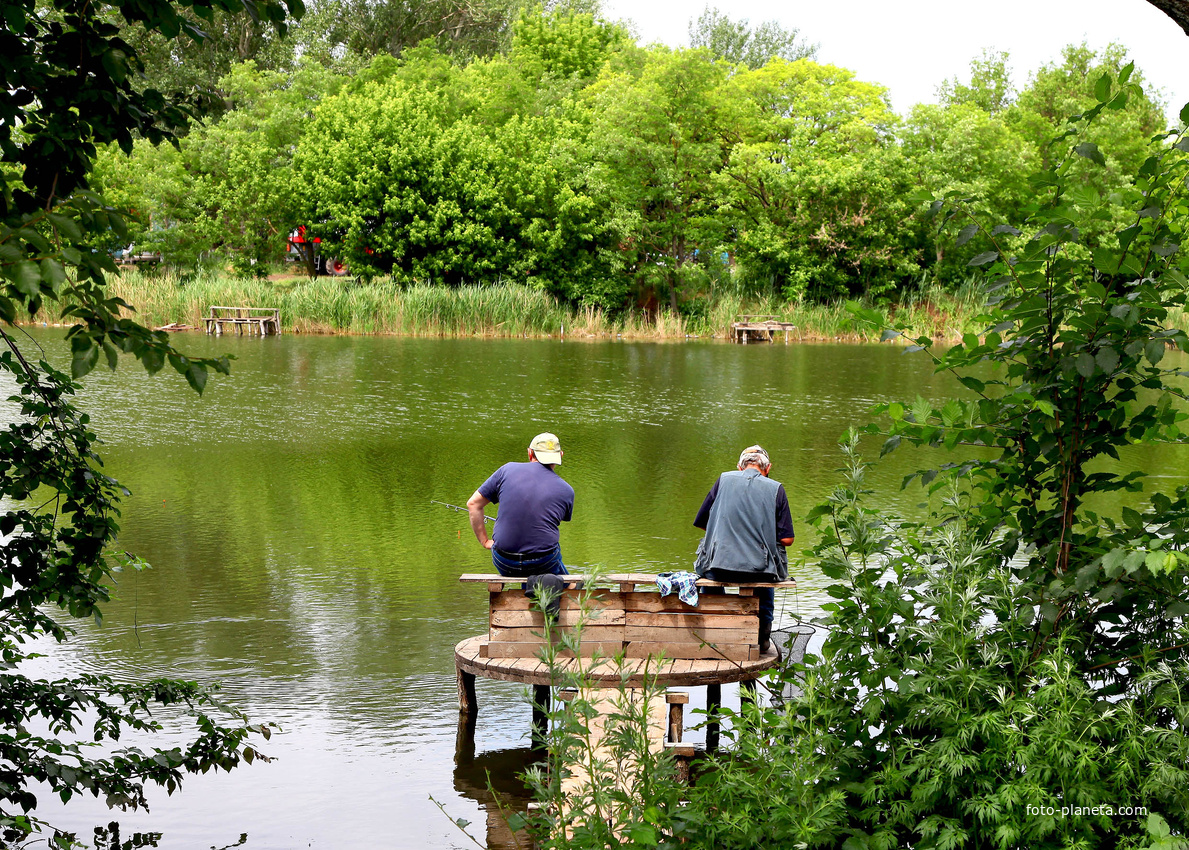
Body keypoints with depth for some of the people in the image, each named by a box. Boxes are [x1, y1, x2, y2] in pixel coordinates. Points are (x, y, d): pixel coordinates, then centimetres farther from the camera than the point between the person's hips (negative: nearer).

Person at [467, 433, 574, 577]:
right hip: (544, 563, 0)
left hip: (504, 564, 0)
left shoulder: (507, 470, -1)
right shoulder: (566, 491, -1)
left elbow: (473, 504, 2)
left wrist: (485, 541, 11)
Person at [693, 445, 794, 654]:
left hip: (719, 568, 0)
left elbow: (701, 522, 12)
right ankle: (762, 636, 37)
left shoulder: (724, 479, 7)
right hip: (759, 570, 0)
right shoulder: (775, 488, 4)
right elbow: (787, 539, 1)